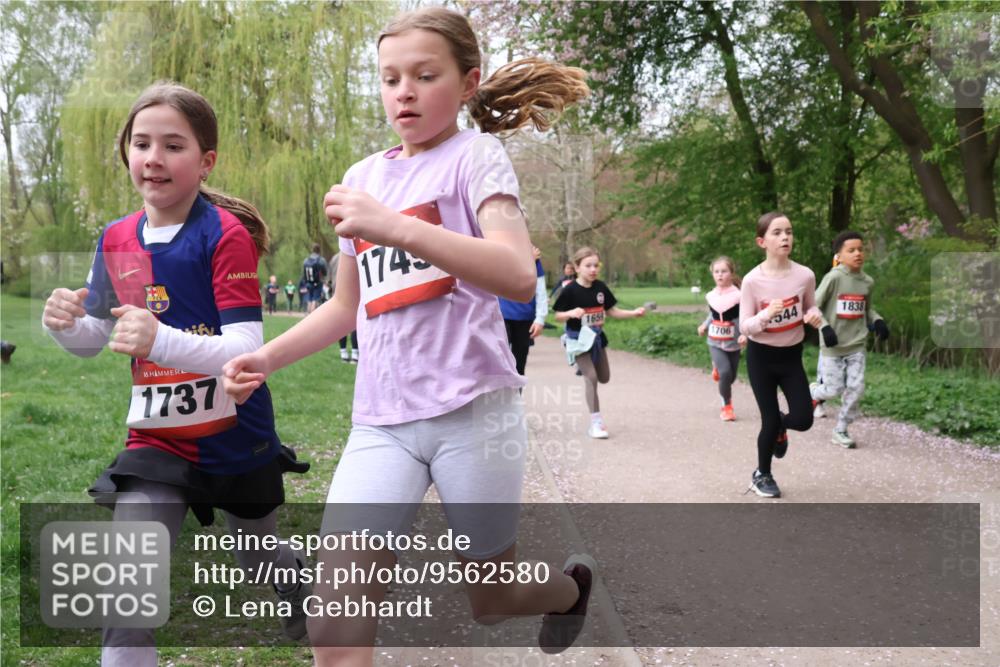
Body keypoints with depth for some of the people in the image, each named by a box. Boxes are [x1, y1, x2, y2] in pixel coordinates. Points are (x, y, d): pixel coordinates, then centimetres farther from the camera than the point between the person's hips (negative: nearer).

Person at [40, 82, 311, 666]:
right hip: (156, 441, 3)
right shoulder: (117, 240, -2)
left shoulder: (227, 235, -19)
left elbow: (247, 353, -27)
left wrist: (161, 340, -44)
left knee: (263, 561, 24)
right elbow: (92, 340, 8)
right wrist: (64, 322, -15)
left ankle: (305, 582, 58)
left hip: (236, 440, -3)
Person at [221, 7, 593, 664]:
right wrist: (267, 357, 10)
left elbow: (518, 276, -21)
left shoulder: (474, 154, -2)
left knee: (492, 599, 15)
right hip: (382, 421, 4)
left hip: (472, 410, -4)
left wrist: (395, 227, -30)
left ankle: (572, 584, 48)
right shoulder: (364, 177, 14)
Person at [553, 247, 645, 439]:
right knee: (591, 377, -13)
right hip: (578, 339, -6)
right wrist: (571, 313, -31)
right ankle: (596, 423, -6)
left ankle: (583, 367, 47)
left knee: (604, 378, 15)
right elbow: (558, 316, -11)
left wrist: (634, 313, -6)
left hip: (596, 337, 6)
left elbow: (612, 311, 6)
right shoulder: (570, 290, -15)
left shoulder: (600, 287, -1)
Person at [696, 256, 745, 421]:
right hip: (715, 343, 1)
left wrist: (745, 335, -32)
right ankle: (727, 406, -1)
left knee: (731, 377, 11)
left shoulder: (738, 296, -14)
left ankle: (718, 367, 46)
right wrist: (704, 326, 5)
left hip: (733, 343, -1)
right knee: (725, 372, -18)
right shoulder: (711, 296, -3)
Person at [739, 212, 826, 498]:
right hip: (761, 356, -2)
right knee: (770, 421, 2)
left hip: (792, 355, 3)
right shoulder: (752, 280, -17)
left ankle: (779, 426, 33)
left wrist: (814, 316, -15)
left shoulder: (805, 275, -10)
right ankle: (761, 475, 27)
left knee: (803, 419, -5)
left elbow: (810, 306, 8)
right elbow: (745, 327, -13)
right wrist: (766, 314, -32)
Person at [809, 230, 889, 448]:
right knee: (834, 389, -2)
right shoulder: (834, 278, -13)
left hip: (857, 345, 4)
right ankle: (814, 392, 33)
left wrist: (877, 321, 0)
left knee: (856, 388, -2)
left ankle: (841, 430, 14)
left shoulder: (867, 281, 4)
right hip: (833, 346, -4)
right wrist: (825, 328, -22)